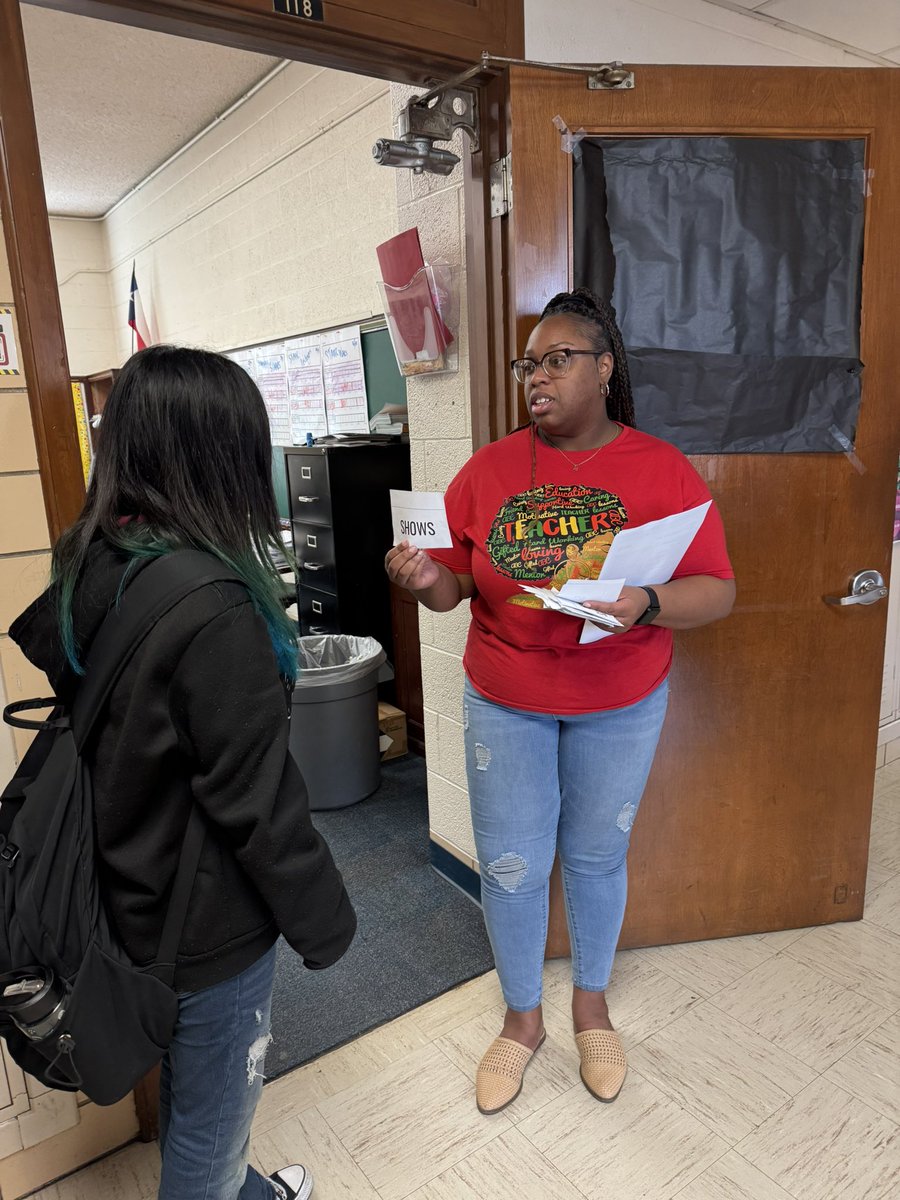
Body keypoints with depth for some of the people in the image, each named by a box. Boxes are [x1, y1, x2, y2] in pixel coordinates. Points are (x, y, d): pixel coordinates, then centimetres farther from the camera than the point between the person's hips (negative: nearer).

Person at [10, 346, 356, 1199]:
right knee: (209, 1122, 18)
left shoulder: (86, 567, -5)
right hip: (207, 926, -8)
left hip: (130, 895, 9)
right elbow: (256, 801, -25)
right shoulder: (213, 609, -31)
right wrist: (323, 923, -11)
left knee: (184, 1088, 31)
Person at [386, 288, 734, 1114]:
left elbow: (718, 593, -9)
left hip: (620, 705, 0)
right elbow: (453, 588, -1)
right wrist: (423, 579, -23)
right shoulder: (489, 469, -3)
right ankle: (522, 1018, 36)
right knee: (510, 867, 9)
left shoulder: (663, 471, -7)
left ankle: (591, 1002, 44)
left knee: (597, 857, 16)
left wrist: (646, 603, -28)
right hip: (505, 703, 1)